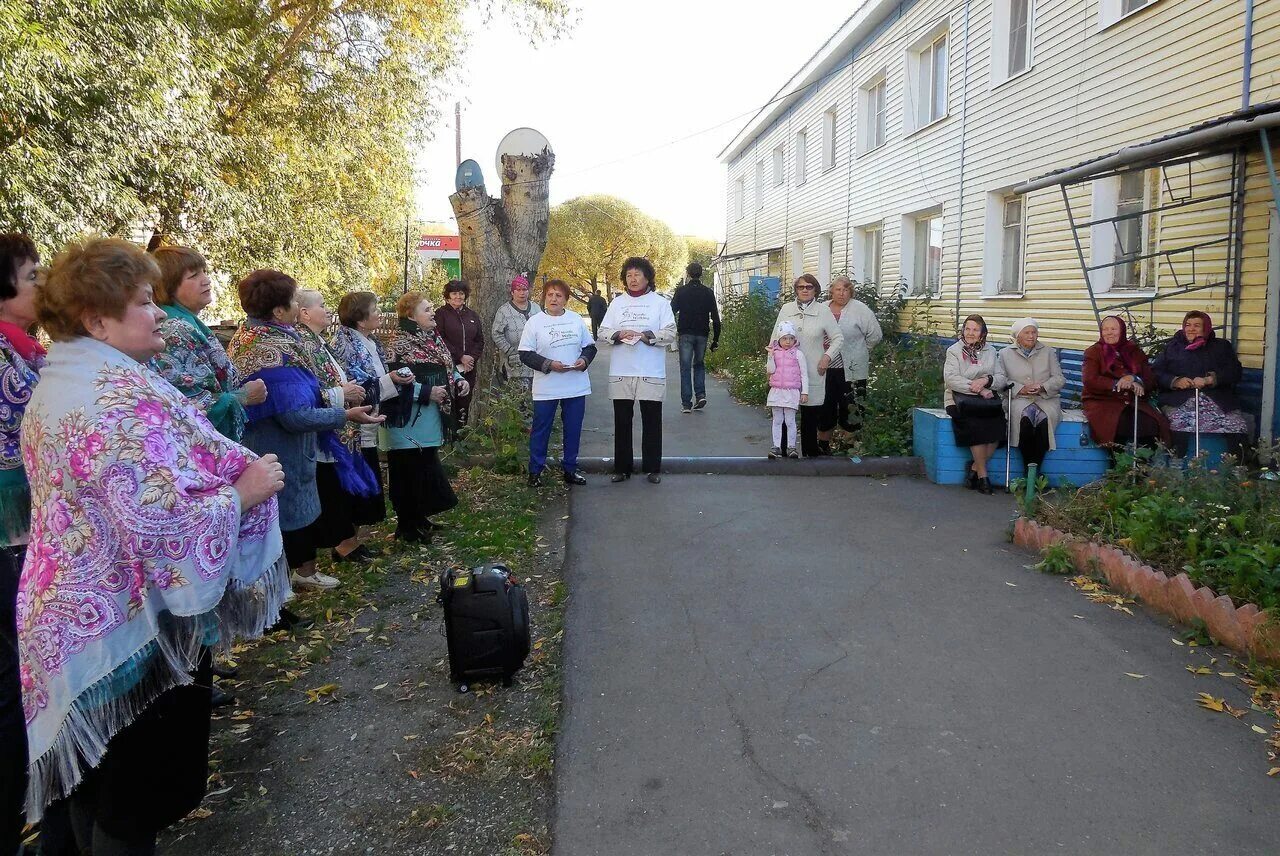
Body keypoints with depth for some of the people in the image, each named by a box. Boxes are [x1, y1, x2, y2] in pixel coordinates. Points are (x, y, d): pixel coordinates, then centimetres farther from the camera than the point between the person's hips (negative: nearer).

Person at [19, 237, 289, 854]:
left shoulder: (57, 385, 8)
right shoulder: (121, 397, -24)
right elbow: (163, 522, -31)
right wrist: (242, 492, -16)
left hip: (74, 614, 10)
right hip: (136, 625, -9)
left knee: (95, 776, 24)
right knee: (142, 793, 7)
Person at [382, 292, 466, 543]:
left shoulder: (433, 339, 11)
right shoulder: (400, 344, -16)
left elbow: (447, 367, 23)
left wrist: (459, 380, 3)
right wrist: (427, 392, -24)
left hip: (430, 419, 9)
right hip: (408, 421, -9)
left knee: (426, 469, 17)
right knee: (408, 472, -1)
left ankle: (419, 517, 32)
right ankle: (406, 527, 10)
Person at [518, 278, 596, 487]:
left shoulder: (576, 320, 6)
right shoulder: (535, 322, -3)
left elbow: (590, 346, 12)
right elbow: (525, 354, -6)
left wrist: (584, 360, -10)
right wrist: (549, 364, -18)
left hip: (576, 387, 3)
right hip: (546, 389, -3)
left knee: (573, 430, 10)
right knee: (540, 431, 4)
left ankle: (570, 470, 23)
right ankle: (535, 472, 15)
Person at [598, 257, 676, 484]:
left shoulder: (660, 303, 4)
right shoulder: (617, 303, 12)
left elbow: (670, 333, -4)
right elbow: (602, 332, 7)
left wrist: (646, 335, -17)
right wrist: (618, 335, -13)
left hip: (651, 373, -2)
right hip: (621, 372, 3)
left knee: (652, 422, 3)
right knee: (622, 422, 7)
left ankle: (653, 468, 12)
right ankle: (622, 467, 16)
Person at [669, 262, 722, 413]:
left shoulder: (681, 291, -3)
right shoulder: (708, 293, 3)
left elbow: (672, 312, -6)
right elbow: (715, 317, 4)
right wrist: (716, 338, 10)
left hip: (686, 334, -2)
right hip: (702, 334, 2)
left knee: (685, 368, 2)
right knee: (699, 364, 19)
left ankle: (686, 403, 0)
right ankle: (700, 395, 1)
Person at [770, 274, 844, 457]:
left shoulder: (824, 311, 1)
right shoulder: (786, 309, 7)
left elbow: (838, 338, 6)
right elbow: (775, 337, 13)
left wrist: (827, 356, -7)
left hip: (812, 372, -1)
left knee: (810, 412, 5)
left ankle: (810, 452, 16)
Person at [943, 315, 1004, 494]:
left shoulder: (990, 351, 17)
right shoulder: (954, 351, 6)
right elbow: (951, 379, -9)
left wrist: (986, 380, -13)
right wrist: (978, 389, -17)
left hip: (986, 399, 3)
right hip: (960, 399, -3)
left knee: (997, 424, -25)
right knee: (976, 424, -30)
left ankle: (974, 469, -10)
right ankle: (982, 475, -17)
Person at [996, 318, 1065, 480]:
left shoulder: (1049, 352, 19)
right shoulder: (1006, 354, 15)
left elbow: (1059, 379, 11)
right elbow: (999, 380, 3)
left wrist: (1042, 387, -10)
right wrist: (1021, 389, -12)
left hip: (1046, 398, 1)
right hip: (1018, 399, -1)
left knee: (1046, 419, -34)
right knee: (1024, 418, -36)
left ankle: (1035, 470, -29)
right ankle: (1029, 470, -28)